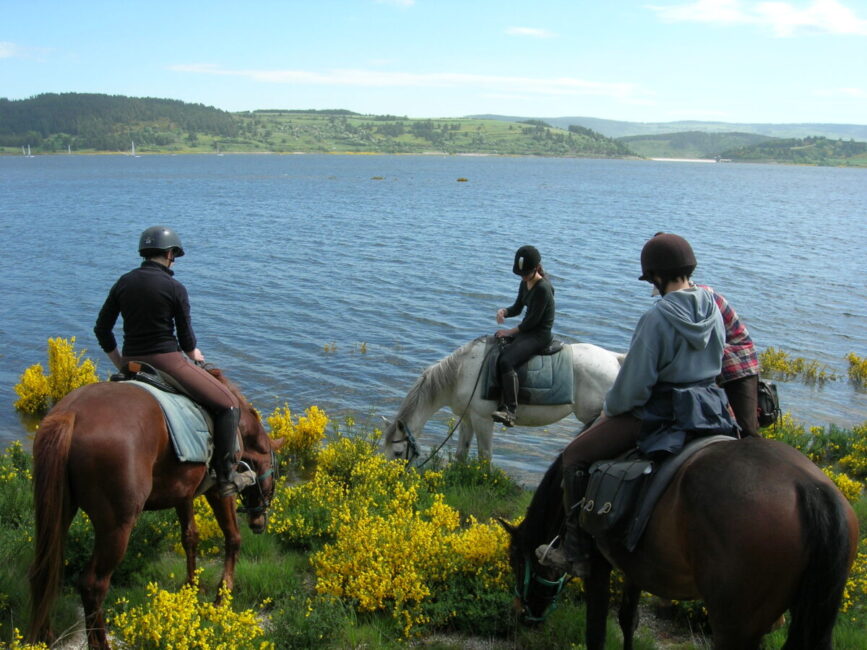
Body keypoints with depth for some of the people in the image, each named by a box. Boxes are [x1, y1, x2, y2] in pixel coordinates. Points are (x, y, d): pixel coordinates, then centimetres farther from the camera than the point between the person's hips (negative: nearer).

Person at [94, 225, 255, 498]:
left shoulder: (124, 282, 6)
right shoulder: (175, 288, -9)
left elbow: (101, 329, 9)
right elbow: (186, 339, -4)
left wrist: (120, 363, 20)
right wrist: (194, 354, 18)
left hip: (132, 364, 6)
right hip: (166, 361, -6)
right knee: (228, 404, 4)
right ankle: (226, 477, 1)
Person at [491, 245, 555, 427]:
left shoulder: (543, 288, -18)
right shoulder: (525, 283, 9)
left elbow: (533, 320, -18)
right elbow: (517, 308, 18)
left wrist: (510, 332, -12)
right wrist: (504, 311, -5)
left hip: (540, 335, -10)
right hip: (526, 330, 10)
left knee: (506, 361, -28)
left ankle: (510, 411, -31)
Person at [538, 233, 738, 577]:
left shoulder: (656, 318, -22)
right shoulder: (713, 309, 2)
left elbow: (634, 384, -19)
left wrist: (609, 409, 0)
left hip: (658, 413, -9)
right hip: (709, 404, 9)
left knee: (574, 456, 5)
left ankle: (576, 552, 8)